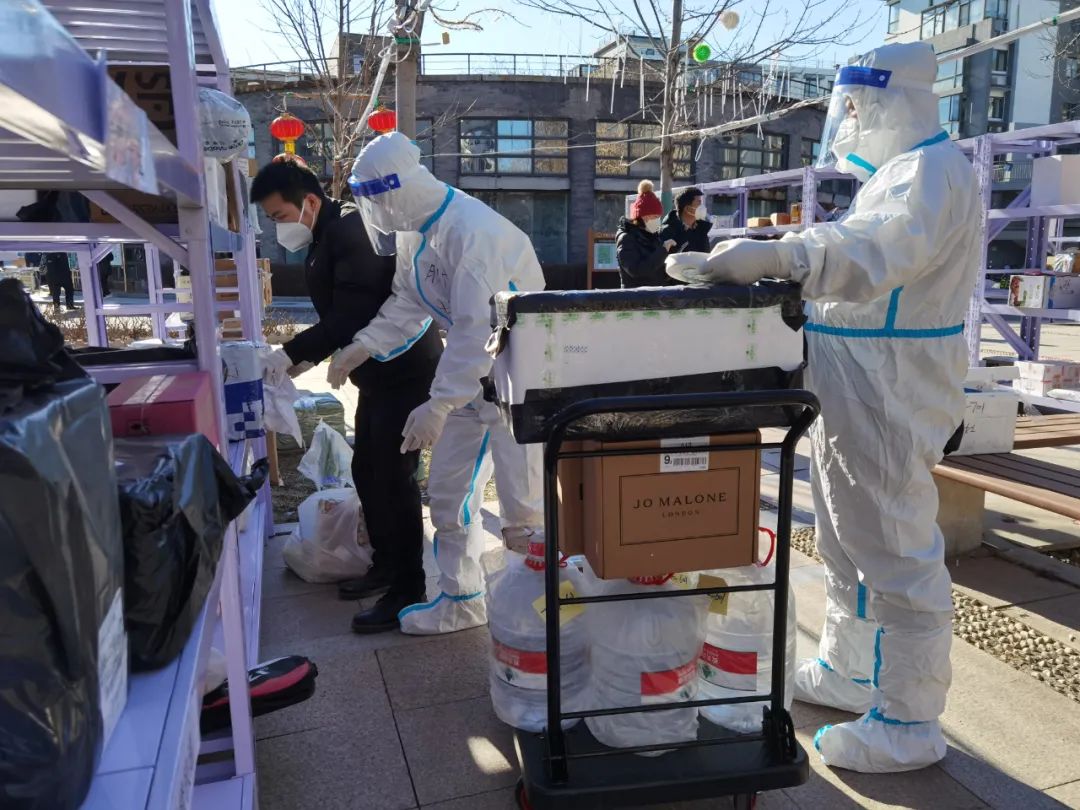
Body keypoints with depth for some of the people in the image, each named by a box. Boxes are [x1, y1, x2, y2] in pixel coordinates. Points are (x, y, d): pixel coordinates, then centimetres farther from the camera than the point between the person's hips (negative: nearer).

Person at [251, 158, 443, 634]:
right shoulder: (327, 238, 14)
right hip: (380, 373, 10)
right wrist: (308, 357, 7)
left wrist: (293, 352, -20)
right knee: (367, 472, 15)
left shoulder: (351, 232, -17)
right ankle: (386, 566, 30)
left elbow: (353, 315, -25)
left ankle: (409, 590, 4)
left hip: (404, 371, -10)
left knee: (394, 479, -7)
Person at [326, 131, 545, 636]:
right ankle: (459, 601, 30)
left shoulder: (471, 231, -26)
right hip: (470, 372, 10)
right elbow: (406, 301, 11)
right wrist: (363, 348, -4)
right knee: (448, 491, 14)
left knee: (522, 511, -4)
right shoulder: (414, 229, 4)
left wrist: (438, 407, -29)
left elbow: (475, 330, -30)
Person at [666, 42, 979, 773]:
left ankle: (909, 723, 11)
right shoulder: (895, 170, 19)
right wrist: (774, 265, 9)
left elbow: (879, 250, -34)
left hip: (888, 392, -11)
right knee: (848, 543, 18)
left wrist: (774, 256, -45)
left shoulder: (932, 170, -15)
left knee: (897, 554, -3)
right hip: (856, 385, 11)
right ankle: (847, 674, 34)